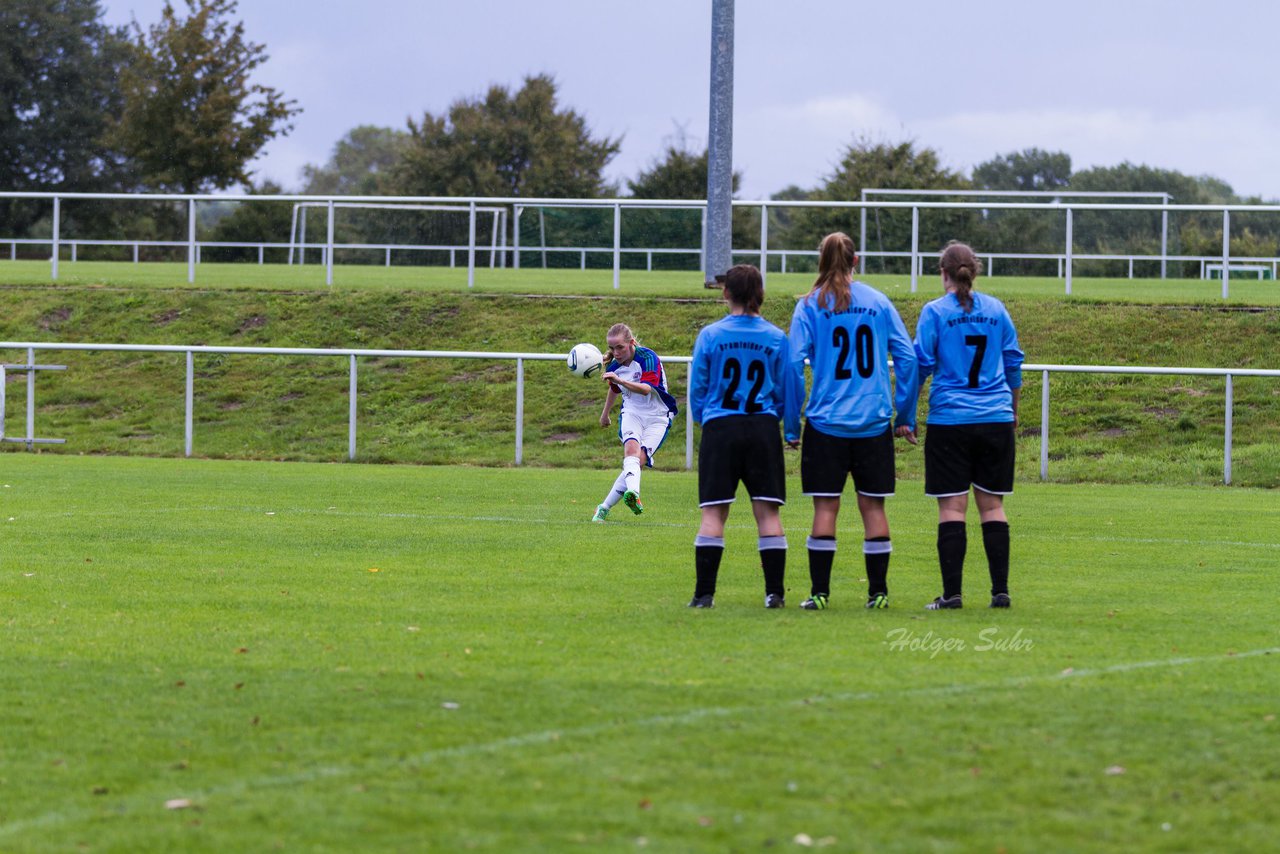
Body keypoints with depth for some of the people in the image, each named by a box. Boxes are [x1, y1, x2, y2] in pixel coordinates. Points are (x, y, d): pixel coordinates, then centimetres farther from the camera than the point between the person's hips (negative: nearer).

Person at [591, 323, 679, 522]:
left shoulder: (647, 357, -17)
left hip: (657, 418, -3)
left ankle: (604, 507, -8)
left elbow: (646, 389, -34)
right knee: (632, 447, -30)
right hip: (632, 414, 3)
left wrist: (620, 380, -49)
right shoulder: (614, 367, 2)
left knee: (639, 460, -18)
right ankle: (633, 493, -57)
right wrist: (605, 414, 40)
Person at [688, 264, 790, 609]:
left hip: (720, 428, -1)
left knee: (713, 512, 0)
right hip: (763, 430, 1)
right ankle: (774, 591, 0)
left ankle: (704, 592, -4)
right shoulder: (776, 338, 1)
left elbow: (696, 389, 5)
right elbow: (784, 392, 8)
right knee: (768, 511, 3)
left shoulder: (710, 335, -2)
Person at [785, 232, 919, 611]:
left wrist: (791, 424, 0)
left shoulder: (810, 305, -1)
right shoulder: (879, 302, 5)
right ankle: (878, 591, 7)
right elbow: (907, 357, 3)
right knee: (873, 505, 6)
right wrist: (906, 416, 9)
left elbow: (794, 364, -7)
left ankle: (819, 592, 0)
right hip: (874, 423, 2)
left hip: (826, 422, -1)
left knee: (825, 506, 2)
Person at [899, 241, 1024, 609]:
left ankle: (951, 592, -5)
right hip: (996, 420, 3)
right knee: (992, 504, 7)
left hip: (950, 419, -3)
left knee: (952, 506, -2)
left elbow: (920, 364, -4)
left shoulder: (935, 312, -4)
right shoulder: (996, 309, 7)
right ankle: (1000, 590, 4)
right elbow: (1013, 362, 14)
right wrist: (1013, 408, 28)